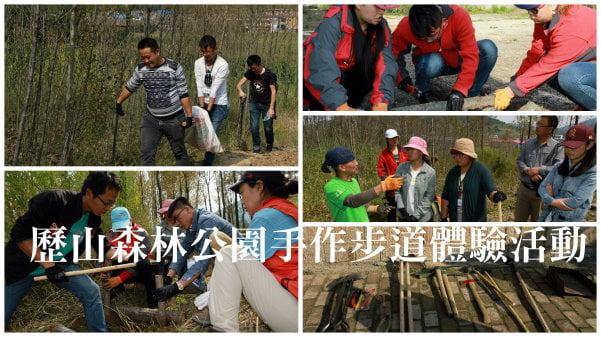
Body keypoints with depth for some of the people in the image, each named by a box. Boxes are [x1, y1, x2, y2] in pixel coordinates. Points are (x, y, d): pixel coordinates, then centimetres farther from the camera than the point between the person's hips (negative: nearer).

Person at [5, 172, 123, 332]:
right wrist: (47, 264, -29)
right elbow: (19, 234, -26)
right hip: (23, 265, -5)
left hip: (59, 264, 5)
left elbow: (104, 248, 3)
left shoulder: (94, 219, -9)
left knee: (92, 292, -10)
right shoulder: (54, 200, -30)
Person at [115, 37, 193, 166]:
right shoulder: (140, 69, -4)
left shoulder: (174, 68, -15)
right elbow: (130, 87, 13)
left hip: (174, 119, -3)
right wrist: (119, 102, 22)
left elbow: (184, 94, -11)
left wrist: (189, 116, -12)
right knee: (146, 153, -7)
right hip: (151, 119, 3)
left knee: (179, 152, 13)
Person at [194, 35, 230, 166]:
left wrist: (208, 109, -19)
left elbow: (215, 89, -18)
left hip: (218, 104, -4)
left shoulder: (223, 65, -15)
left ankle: (207, 164, -3)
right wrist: (202, 107, -12)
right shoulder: (198, 63, 0)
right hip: (203, 102, 5)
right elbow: (200, 87, -4)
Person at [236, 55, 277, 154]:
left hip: (266, 104, -3)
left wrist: (271, 108, -21)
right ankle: (256, 147, 11)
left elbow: (273, 91, -15)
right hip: (254, 103, 3)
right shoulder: (250, 73, -5)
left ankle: (269, 145, 29)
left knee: (268, 128, 3)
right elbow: (239, 84, -8)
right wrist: (240, 91, -32)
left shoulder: (268, 74, -16)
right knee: (254, 127, -4)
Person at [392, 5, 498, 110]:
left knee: (489, 48, -28)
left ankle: (472, 95, -11)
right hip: (433, 63, 0)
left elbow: (470, 56, -34)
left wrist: (459, 91, -41)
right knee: (432, 63, -38)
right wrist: (402, 76, -29)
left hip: (458, 60, 1)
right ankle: (423, 91, -4)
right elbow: (395, 50, -13)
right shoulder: (406, 27, -28)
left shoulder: (460, 16, -33)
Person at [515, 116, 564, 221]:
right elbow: (520, 161, 1)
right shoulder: (528, 143, 6)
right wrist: (529, 172, -18)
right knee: (519, 219, 14)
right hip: (524, 188, 3)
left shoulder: (557, 147, -6)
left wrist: (539, 169, -20)